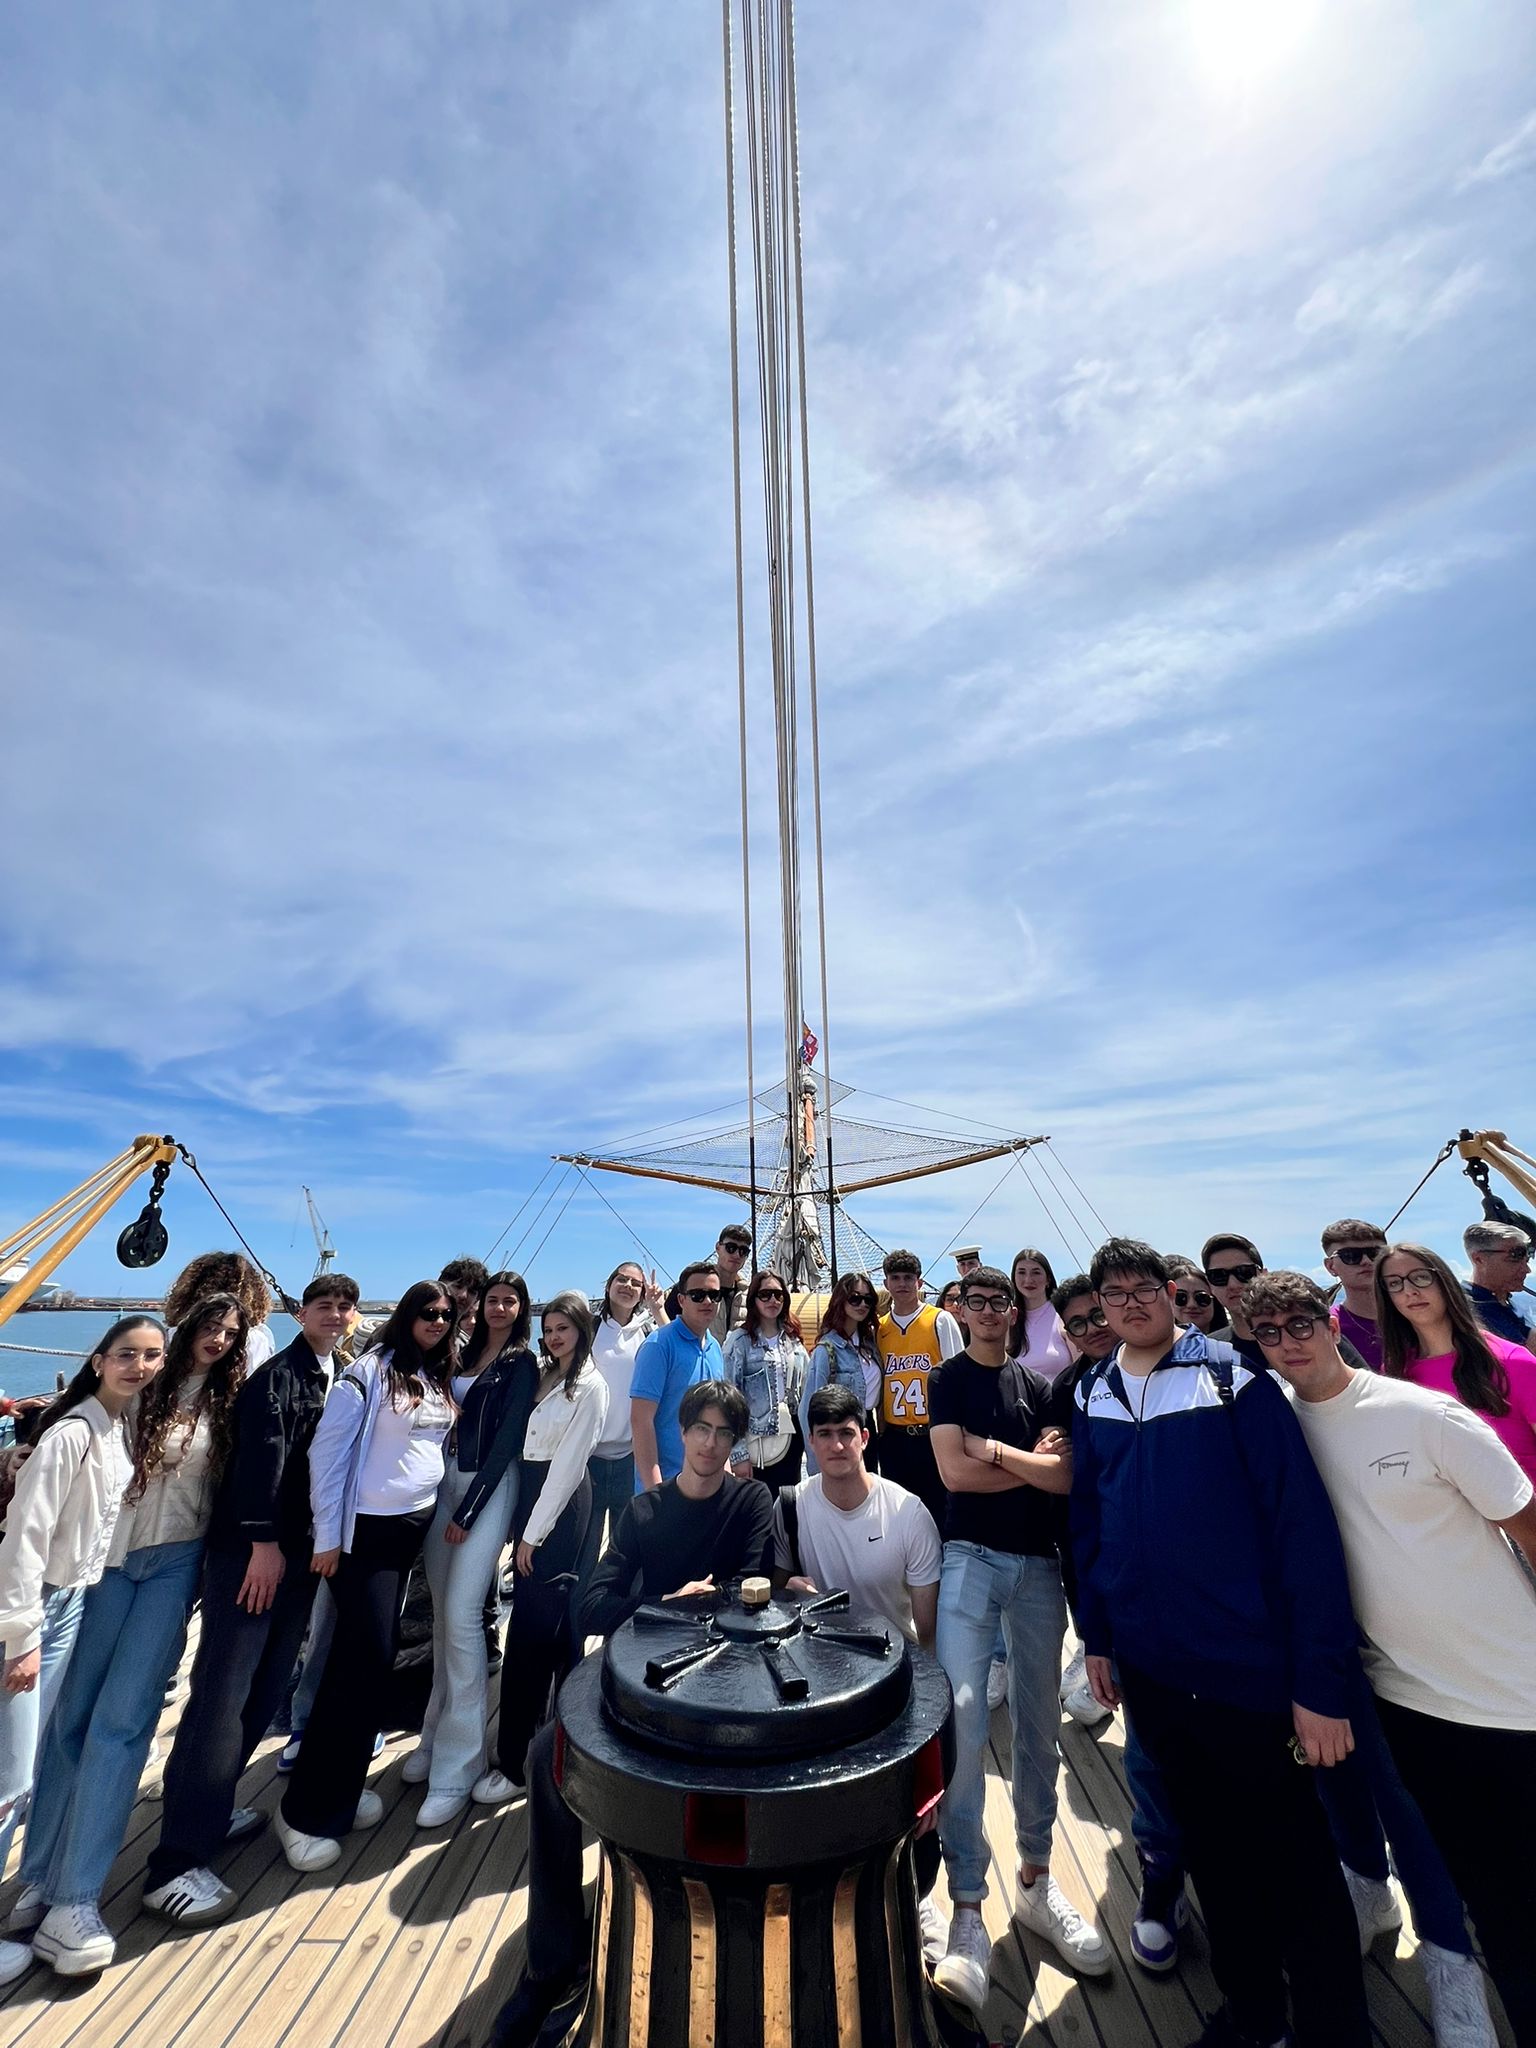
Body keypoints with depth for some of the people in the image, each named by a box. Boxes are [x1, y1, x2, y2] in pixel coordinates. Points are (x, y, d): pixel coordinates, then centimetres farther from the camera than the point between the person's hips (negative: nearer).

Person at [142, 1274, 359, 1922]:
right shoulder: (279, 1373, -13)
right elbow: (261, 1455, -19)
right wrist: (263, 1542, -20)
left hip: (300, 1551, 8)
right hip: (253, 1547, -7)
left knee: (265, 1685, 14)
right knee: (223, 1691, -6)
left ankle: (210, 1804, 31)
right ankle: (176, 1861, 3)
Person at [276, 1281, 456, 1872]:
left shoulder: (440, 1381, 6)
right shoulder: (370, 1371, -14)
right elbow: (327, 1452, -14)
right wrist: (327, 1538, -13)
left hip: (416, 1527, 6)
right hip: (366, 1530, -6)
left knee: (369, 1656, 13)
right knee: (368, 1657, -5)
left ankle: (340, 1788, 28)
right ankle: (306, 1811, 12)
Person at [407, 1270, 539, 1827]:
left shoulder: (521, 1363, -7)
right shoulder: (465, 1354, 11)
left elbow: (506, 1439, -11)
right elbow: (450, 1418, 13)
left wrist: (468, 1512, -12)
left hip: (488, 1488, -6)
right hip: (446, 1480, 6)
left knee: (461, 1615, -9)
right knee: (441, 1614, 12)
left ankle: (456, 1768, 3)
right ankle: (436, 1737, 28)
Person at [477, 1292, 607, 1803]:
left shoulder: (589, 1386, -15)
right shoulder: (542, 1374, 8)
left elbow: (568, 1462, -15)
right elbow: (523, 1442, 8)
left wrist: (535, 1532, -12)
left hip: (560, 1502, -7)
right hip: (529, 1491, 7)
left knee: (530, 1625, -3)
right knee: (554, 1613, 19)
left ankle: (513, 1761, 8)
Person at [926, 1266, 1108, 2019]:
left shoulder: (1039, 1384, 7)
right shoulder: (947, 1379, -2)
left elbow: (1065, 1478, -2)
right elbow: (954, 1473, -12)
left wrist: (993, 1449, -12)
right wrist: (1032, 1461, -5)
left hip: (1038, 1562, 3)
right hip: (971, 1557, -3)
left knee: (1038, 1724, 13)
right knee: (963, 1721, -10)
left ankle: (1035, 1880, 31)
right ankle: (967, 1910, 1)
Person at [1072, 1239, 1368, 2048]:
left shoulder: (1233, 1380, -14)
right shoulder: (1090, 1396, 0)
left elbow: (1302, 1524, -15)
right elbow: (1086, 1521, 9)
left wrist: (1321, 1680, -16)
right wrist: (1096, 1635, 9)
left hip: (1250, 1667, -5)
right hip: (1150, 1668, 5)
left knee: (1298, 1862, 10)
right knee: (1212, 1852, 23)